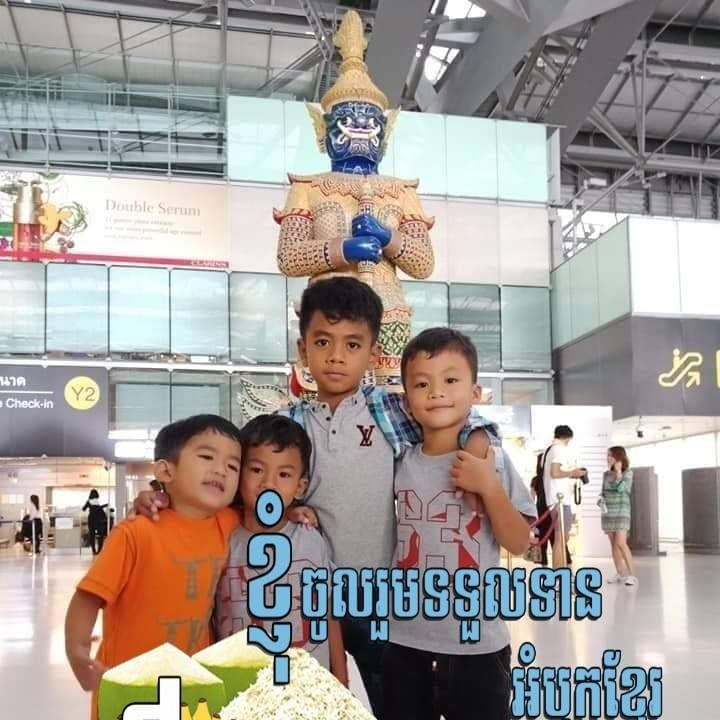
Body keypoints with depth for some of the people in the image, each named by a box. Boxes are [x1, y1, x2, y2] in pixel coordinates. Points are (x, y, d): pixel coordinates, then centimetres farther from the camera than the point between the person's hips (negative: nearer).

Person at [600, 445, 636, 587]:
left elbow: (623, 490, -18)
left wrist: (618, 472, -18)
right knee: (613, 544, 5)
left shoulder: (627, 473, -4)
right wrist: (601, 501, -5)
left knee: (621, 543, -16)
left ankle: (631, 574, -12)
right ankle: (620, 574, 11)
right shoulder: (606, 474, 8)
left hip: (621, 511, -5)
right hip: (608, 512, 5)